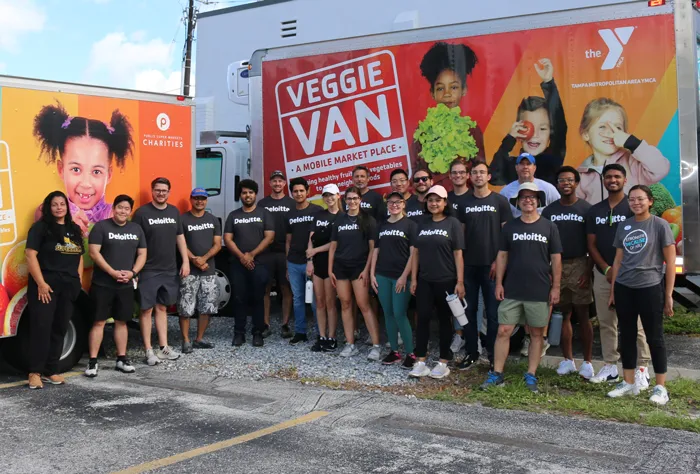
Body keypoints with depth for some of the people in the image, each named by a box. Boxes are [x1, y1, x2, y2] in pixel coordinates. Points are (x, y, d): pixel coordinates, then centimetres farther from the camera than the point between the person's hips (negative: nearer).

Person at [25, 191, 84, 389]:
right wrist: (41, 283, -18)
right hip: (45, 286, -6)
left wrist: (78, 280, 9)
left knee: (60, 329, 8)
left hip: (68, 288, 6)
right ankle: (35, 372, -3)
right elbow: (30, 255, -11)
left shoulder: (74, 229, 15)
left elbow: (79, 256, 20)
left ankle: (51, 371, 15)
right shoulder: (40, 227, -4)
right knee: (41, 328, -7)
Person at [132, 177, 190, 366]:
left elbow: (180, 237, 14)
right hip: (148, 271, -5)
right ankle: (149, 351, 6)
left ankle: (163, 348, 19)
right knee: (147, 309, 1)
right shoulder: (142, 212, -8)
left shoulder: (174, 212, 8)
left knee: (162, 308, 13)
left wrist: (185, 261, 8)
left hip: (170, 270, 5)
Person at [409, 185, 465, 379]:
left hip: (446, 281, -4)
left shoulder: (453, 223, -4)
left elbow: (458, 254, -6)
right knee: (423, 318, 2)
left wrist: (460, 281, -11)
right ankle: (420, 362, 6)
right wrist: (413, 278, 6)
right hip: (424, 281, 4)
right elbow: (416, 252, 11)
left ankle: (443, 362, 15)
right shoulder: (423, 224, 9)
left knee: (444, 320, 6)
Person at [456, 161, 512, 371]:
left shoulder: (500, 201, 0)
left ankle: (494, 354, 12)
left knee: (493, 312, 2)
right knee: (468, 310, 7)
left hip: (491, 265, -3)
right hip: (468, 265, 3)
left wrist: (498, 261, -9)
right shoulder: (464, 203, 9)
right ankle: (471, 352, 18)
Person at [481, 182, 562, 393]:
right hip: (511, 290, 1)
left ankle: (531, 375, 17)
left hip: (539, 292, -1)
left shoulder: (549, 227, 1)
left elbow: (556, 259, 2)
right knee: (503, 331, 0)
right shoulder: (509, 227, 6)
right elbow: (502, 255, 7)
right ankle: (496, 374, 8)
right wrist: (499, 283, 1)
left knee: (537, 334, 7)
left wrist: (556, 287, -2)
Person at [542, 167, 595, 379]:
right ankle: (567, 360, 15)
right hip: (557, 266, 3)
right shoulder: (549, 210, 8)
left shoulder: (586, 209, 0)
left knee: (582, 315, -2)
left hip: (579, 265, -3)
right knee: (564, 314, 7)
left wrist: (588, 270, -9)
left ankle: (587, 362, 5)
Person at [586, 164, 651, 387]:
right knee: (606, 323, 7)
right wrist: (607, 269, -4)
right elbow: (591, 245, 9)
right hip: (603, 274, 5)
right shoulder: (595, 211, 12)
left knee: (634, 324, -5)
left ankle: (642, 369, 0)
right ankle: (610, 366, 15)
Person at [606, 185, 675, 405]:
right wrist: (612, 291, 11)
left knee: (654, 337, 0)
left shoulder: (660, 225, -3)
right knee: (627, 336, 9)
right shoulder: (623, 227, 11)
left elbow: (670, 262, -4)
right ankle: (629, 383, 19)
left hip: (650, 288, -5)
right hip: (623, 288, 5)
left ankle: (661, 387, 9)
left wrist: (668, 295, -8)